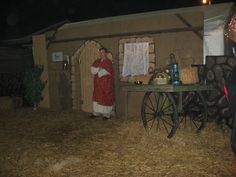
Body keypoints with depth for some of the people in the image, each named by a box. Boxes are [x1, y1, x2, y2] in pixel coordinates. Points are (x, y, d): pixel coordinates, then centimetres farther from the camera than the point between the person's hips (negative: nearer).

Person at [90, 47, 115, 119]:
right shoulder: (97, 61, 11)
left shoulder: (108, 62, -10)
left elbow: (106, 71, -18)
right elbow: (92, 69, 3)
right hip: (98, 83, 7)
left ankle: (107, 114, 5)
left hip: (106, 83, -7)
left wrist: (97, 70, -9)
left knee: (106, 98, -2)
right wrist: (99, 69, -14)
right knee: (97, 97, 11)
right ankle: (96, 112, 20)